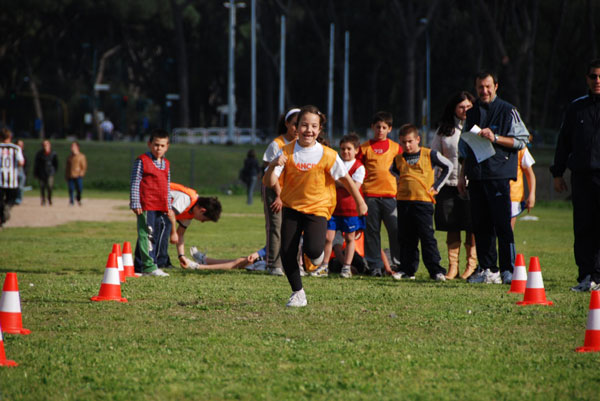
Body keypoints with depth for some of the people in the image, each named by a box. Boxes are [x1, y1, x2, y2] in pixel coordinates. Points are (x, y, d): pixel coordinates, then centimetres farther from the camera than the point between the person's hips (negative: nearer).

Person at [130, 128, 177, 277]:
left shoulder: (166, 164, 17)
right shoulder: (142, 161, -3)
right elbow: (135, 183, -5)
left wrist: (169, 207, 20)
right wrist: (135, 204, -11)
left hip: (161, 207, 7)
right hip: (146, 207, -7)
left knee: (157, 237, 7)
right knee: (146, 235, -9)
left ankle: (139, 266, 12)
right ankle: (149, 266, -12)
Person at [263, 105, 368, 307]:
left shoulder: (328, 155, -11)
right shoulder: (287, 152, -8)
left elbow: (345, 179, 2)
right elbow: (269, 182, -13)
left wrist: (360, 202, 10)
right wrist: (274, 165, -33)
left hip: (317, 209, -2)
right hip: (292, 208, 2)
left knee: (313, 250, -24)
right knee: (287, 253, -5)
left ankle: (316, 252, 16)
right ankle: (297, 293, 16)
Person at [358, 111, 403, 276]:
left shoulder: (395, 148, 10)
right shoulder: (365, 147, 8)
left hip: (390, 194, 0)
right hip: (370, 194, 0)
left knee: (396, 230, -4)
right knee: (372, 231, 1)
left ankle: (398, 263, 5)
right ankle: (375, 265, 7)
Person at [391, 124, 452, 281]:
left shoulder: (430, 155, -1)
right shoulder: (398, 159, 10)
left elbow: (448, 166, 9)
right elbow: (393, 173, 31)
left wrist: (436, 186, 5)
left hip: (423, 201, -4)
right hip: (403, 202, 4)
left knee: (427, 238, -7)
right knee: (406, 239, 7)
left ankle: (436, 271, -6)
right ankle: (407, 270, 14)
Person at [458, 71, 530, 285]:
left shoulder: (508, 111, 1)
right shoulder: (472, 113, 18)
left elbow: (521, 140, -3)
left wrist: (495, 138, -15)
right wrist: (462, 174, 19)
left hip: (499, 176, -6)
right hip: (476, 176, 6)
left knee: (502, 224, -10)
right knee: (480, 225, 4)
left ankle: (508, 270, -8)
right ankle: (488, 269, 9)